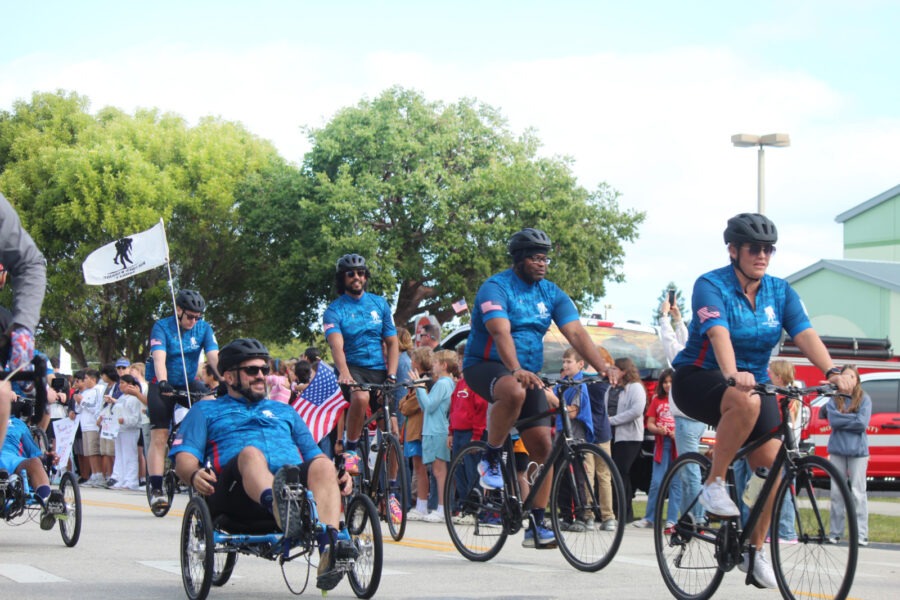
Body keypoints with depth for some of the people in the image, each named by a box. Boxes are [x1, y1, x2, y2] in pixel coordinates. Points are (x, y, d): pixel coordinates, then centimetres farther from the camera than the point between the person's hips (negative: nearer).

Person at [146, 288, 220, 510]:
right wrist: (163, 382, -48)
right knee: (159, 436, -11)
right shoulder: (162, 327, -16)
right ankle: (156, 489, -12)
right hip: (163, 386, -3)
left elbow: (214, 357, -18)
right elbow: (159, 358, -30)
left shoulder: (204, 329, -6)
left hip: (188, 383, 4)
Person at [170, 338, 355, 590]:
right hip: (235, 492, -3)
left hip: (295, 483, 3)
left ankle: (331, 547, -55)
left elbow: (314, 454, 29)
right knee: (251, 453, -36)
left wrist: (337, 476, 5)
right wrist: (195, 475, -13)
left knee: (323, 466, -31)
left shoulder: (284, 411, 39)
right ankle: (278, 505, -71)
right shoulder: (205, 411, 29)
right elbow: (184, 457, 13)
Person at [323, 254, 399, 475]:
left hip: (379, 369, 4)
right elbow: (337, 345, -21)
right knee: (361, 397, -37)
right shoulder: (334, 310, -4)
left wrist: (391, 376, -8)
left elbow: (392, 342, 7)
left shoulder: (379, 304, 8)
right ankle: (350, 451, -19)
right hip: (353, 368, -3)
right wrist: (344, 372, -39)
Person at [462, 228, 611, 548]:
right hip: (484, 365, -6)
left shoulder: (551, 293, 4)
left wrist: (603, 368, -22)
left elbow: (576, 333, -7)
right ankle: (491, 459, -19)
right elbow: (501, 332, -30)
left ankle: (537, 523, 2)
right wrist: (516, 370, -46)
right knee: (514, 391, -41)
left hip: (528, 372, 6)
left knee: (543, 445, -7)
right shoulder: (496, 287, -14)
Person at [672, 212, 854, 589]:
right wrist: (733, 375, -51)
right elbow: (719, 334, -33)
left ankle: (755, 550, 4)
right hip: (699, 378, -5)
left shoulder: (780, 291, 0)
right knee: (746, 402, -39)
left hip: (754, 382, 5)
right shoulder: (711, 286, -15)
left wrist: (832, 371, -32)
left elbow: (805, 335, -14)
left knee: (772, 463, -12)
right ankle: (714, 484, -23)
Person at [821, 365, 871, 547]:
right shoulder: (834, 399, 7)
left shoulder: (864, 399, 2)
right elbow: (832, 419, -7)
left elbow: (863, 423, -10)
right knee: (837, 492, 5)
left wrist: (841, 419, -6)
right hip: (837, 449, 2)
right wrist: (852, 419, -7)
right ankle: (835, 532, 9)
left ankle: (861, 534, -5)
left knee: (858, 492, -4)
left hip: (858, 450, -2)